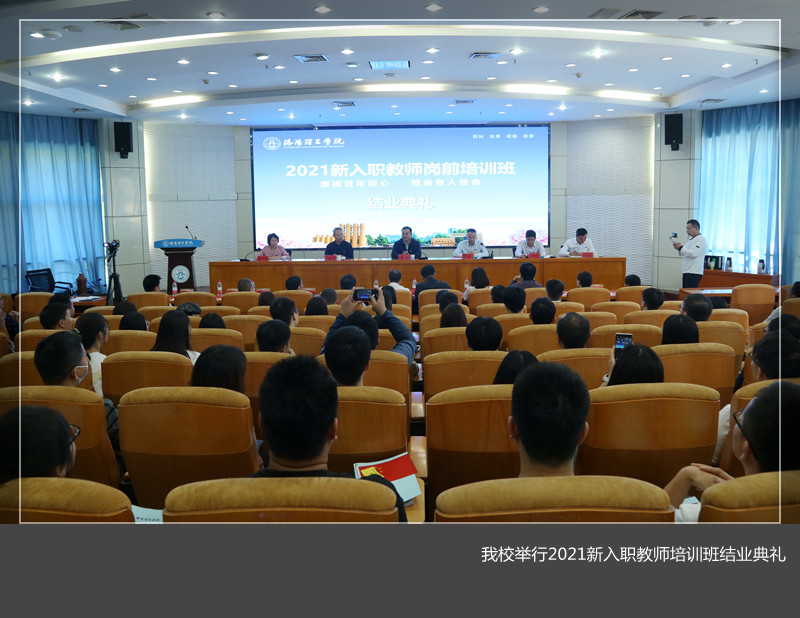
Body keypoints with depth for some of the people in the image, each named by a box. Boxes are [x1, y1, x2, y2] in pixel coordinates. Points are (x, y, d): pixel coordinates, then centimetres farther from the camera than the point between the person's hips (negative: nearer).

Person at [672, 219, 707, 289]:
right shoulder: (691, 239, 21)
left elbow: (693, 253, -21)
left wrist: (681, 247, -13)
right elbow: (684, 254, 25)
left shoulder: (700, 239, -9)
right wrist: (679, 247, 6)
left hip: (694, 273, -10)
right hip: (687, 272, 10)